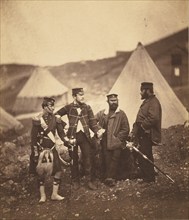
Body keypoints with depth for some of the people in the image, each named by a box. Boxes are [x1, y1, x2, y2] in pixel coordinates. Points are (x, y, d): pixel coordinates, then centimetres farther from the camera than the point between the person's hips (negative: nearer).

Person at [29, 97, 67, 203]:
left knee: (58, 170, -1)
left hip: (52, 149, 4)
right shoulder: (37, 120, -12)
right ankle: (42, 195, 20)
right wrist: (35, 153, -10)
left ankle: (55, 194, 12)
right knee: (41, 172, 6)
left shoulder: (56, 119, 0)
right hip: (40, 150, -3)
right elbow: (33, 138, -9)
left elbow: (61, 133, 2)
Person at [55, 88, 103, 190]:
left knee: (88, 157, 2)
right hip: (72, 136, -1)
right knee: (74, 159, 8)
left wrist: (97, 130, -14)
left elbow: (92, 122, 3)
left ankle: (89, 180, 13)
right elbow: (56, 115, 7)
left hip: (85, 135, 2)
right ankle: (75, 181, 21)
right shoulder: (68, 108, -1)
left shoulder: (87, 108, 5)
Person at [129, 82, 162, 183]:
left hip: (147, 135, -10)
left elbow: (153, 118, -27)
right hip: (142, 135, 10)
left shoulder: (153, 102, -13)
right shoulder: (146, 102, 18)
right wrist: (133, 132, 14)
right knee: (141, 156, 14)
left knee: (145, 157, -5)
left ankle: (149, 178, 5)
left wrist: (142, 126, -16)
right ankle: (144, 176, 25)